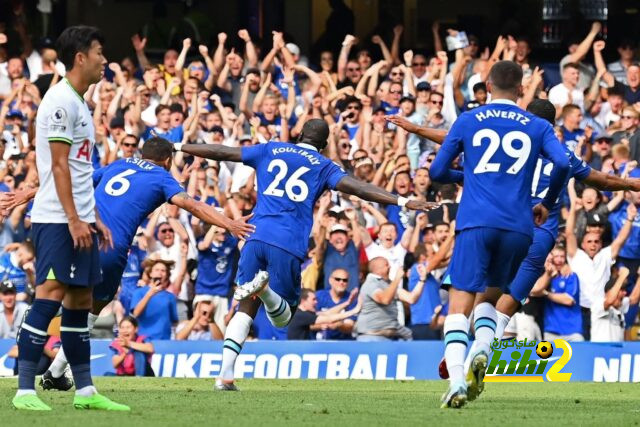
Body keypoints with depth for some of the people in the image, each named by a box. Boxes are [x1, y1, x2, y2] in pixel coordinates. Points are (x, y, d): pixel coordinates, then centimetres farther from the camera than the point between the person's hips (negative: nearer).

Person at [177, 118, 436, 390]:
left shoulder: (269, 151, 18)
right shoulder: (323, 167, 11)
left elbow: (221, 152, 22)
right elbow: (355, 187, -2)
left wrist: (177, 147, 34)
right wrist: (402, 202, -6)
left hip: (257, 237, 2)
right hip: (289, 246, -2)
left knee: (245, 309, 11)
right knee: (282, 317, 9)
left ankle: (225, 375, -7)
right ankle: (265, 288, -27)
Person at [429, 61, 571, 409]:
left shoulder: (467, 121, 12)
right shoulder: (537, 127, 13)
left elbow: (437, 172, 12)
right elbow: (562, 163, -3)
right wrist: (547, 203, 13)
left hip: (476, 223, -2)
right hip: (519, 228, 2)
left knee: (460, 302, -4)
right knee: (489, 297, 20)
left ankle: (456, 380, -24)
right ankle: (482, 350, -10)